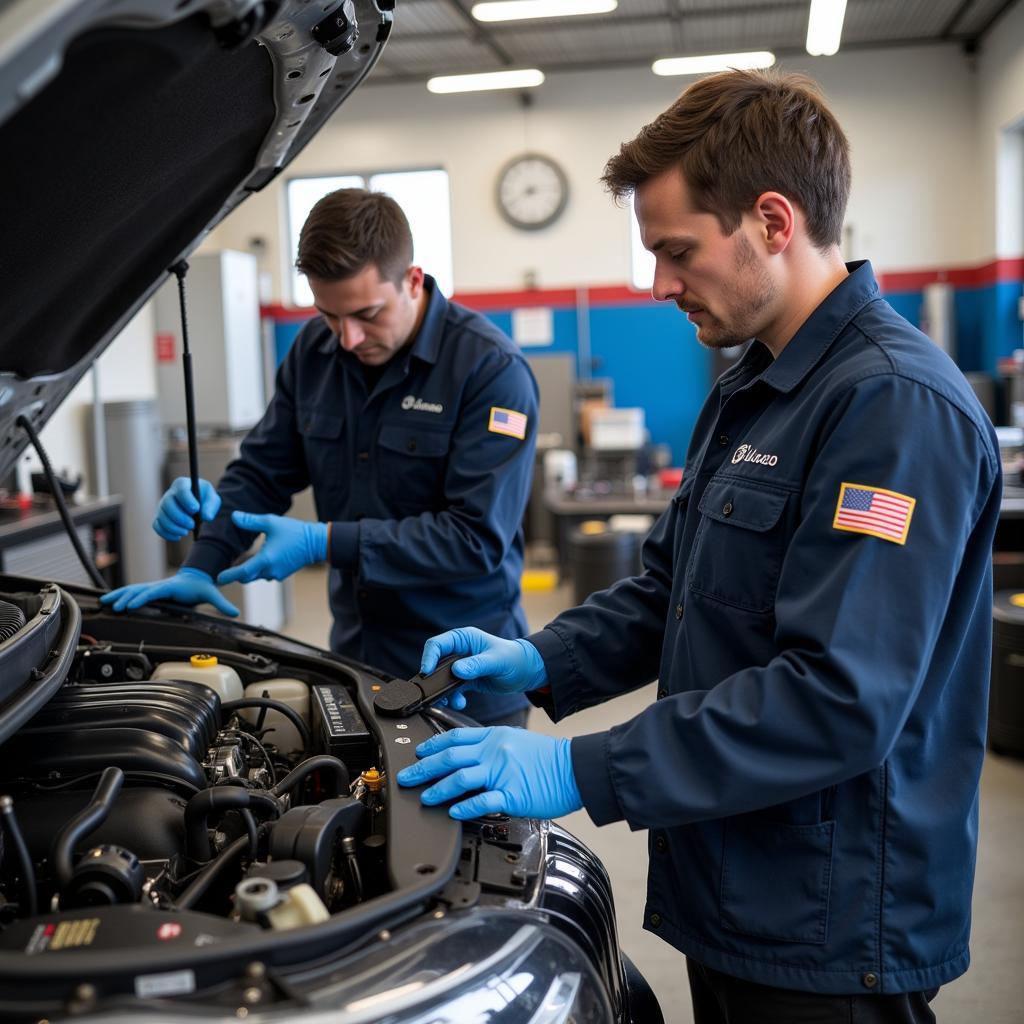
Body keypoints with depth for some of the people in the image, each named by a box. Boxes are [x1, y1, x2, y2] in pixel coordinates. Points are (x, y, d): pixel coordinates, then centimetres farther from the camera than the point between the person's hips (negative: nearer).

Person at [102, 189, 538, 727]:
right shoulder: (314, 351, 0)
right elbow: (260, 472, 7)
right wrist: (198, 568, -8)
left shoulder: (491, 368, -18)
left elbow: (479, 536, -23)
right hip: (357, 657, 5)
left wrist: (324, 542, -24)